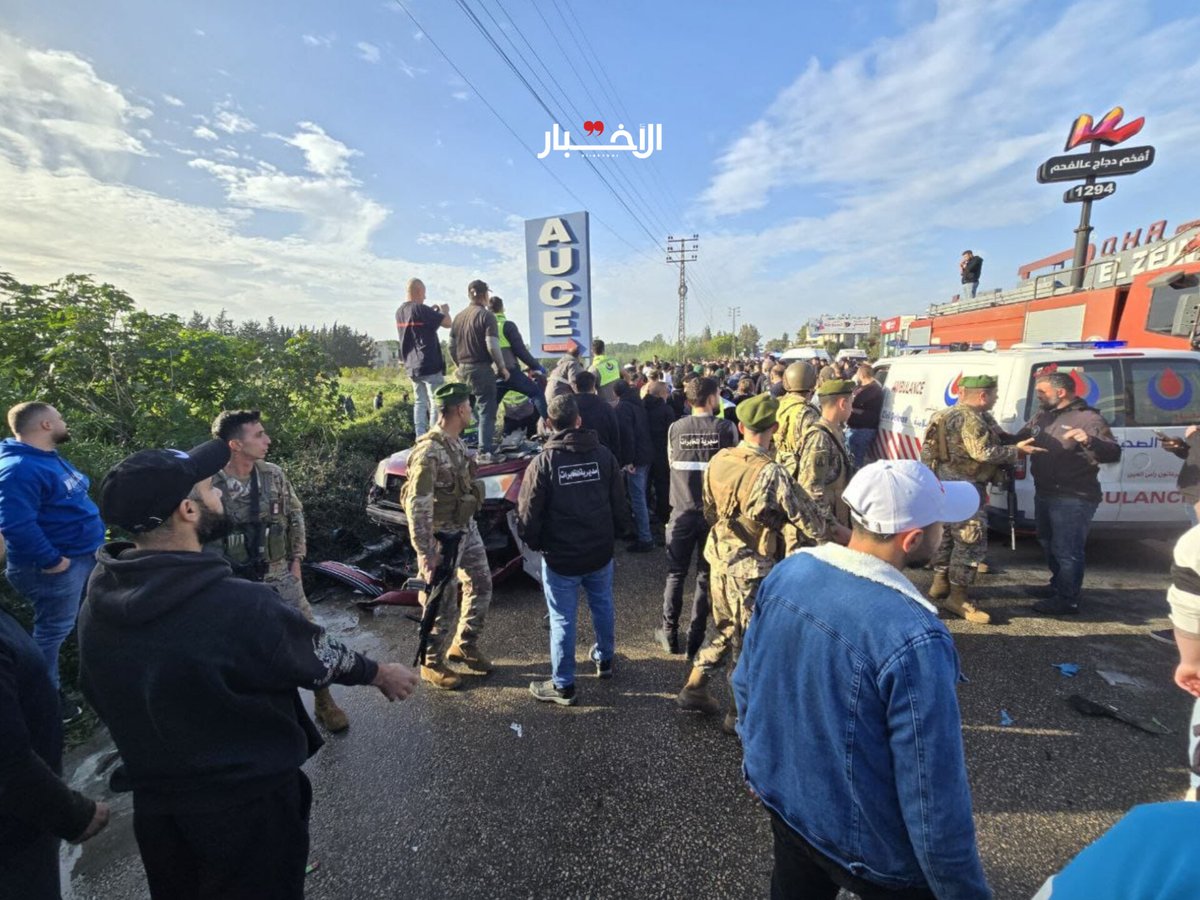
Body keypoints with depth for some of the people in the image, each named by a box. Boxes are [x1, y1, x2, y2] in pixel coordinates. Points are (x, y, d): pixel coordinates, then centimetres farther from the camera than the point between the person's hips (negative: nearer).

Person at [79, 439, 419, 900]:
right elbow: (322, 658, -17)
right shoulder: (241, 606, -33)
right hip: (247, 804, -6)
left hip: (155, 803, 6)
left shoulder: (96, 605, -11)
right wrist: (380, 672, 2)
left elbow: (106, 701, 4)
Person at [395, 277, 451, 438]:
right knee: (436, 403, -2)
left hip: (411, 367, 8)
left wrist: (433, 311, 19)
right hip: (429, 366, -8)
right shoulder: (420, 309, -15)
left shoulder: (400, 311, 10)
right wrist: (444, 310, 7)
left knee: (420, 402, 12)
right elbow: (447, 323, -12)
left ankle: (420, 437, 11)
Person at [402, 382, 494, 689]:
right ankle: (431, 664, 28)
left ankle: (463, 645, 37)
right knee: (442, 604, 6)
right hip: (443, 536, -9)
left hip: (467, 529, 9)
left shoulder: (456, 442, 3)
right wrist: (425, 553, -23)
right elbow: (417, 507, -25)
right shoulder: (429, 453, -24)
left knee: (481, 585, 18)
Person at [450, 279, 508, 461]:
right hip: (482, 369, -7)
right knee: (486, 410, -4)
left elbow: (451, 346, 15)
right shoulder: (486, 315, -10)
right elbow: (492, 346, -18)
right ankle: (484, 451, -6)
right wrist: (502, 367, -8)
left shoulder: (459, 316, 12)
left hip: (463, 369, 7)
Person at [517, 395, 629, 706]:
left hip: (560, 556, -4)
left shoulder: (543, 462, -15)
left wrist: (536, 544, 5)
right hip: (601, 552, 4)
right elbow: (619, 506, 1)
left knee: (562, 620, 8)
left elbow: (528, 515, -14)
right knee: (602, 607, 23)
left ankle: (563, 685, 21)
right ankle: (605, 660, 43)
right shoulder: (603, 455, -4)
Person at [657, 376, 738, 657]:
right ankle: (695, 640, 20)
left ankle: (670, 635, 25)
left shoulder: (675, 428, -5)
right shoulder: (727, 428, -9)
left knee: (676, 573, 15)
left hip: (683, 510, 1)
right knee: (706, 576, 11)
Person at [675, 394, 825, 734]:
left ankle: (694, 687, 34)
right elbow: (811, 523, -17)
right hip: (752, 569, -6)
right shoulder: (771, 473, -23)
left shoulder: (718, 460, -4)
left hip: (719, 560, 6)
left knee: (726, 630, 25)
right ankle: (740, 713, 29)